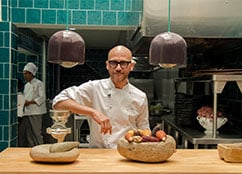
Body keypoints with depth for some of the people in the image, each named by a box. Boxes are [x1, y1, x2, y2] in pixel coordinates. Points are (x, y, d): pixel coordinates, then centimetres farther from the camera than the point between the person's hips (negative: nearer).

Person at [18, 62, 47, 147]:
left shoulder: (39, 84, -3)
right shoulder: (26, 85, 19)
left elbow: (42, 97, -11)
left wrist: (30, 102, -18)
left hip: (35, 112, -7)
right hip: (26, 112, 7)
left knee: (36, 133, -5)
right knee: (22, 132, 6)